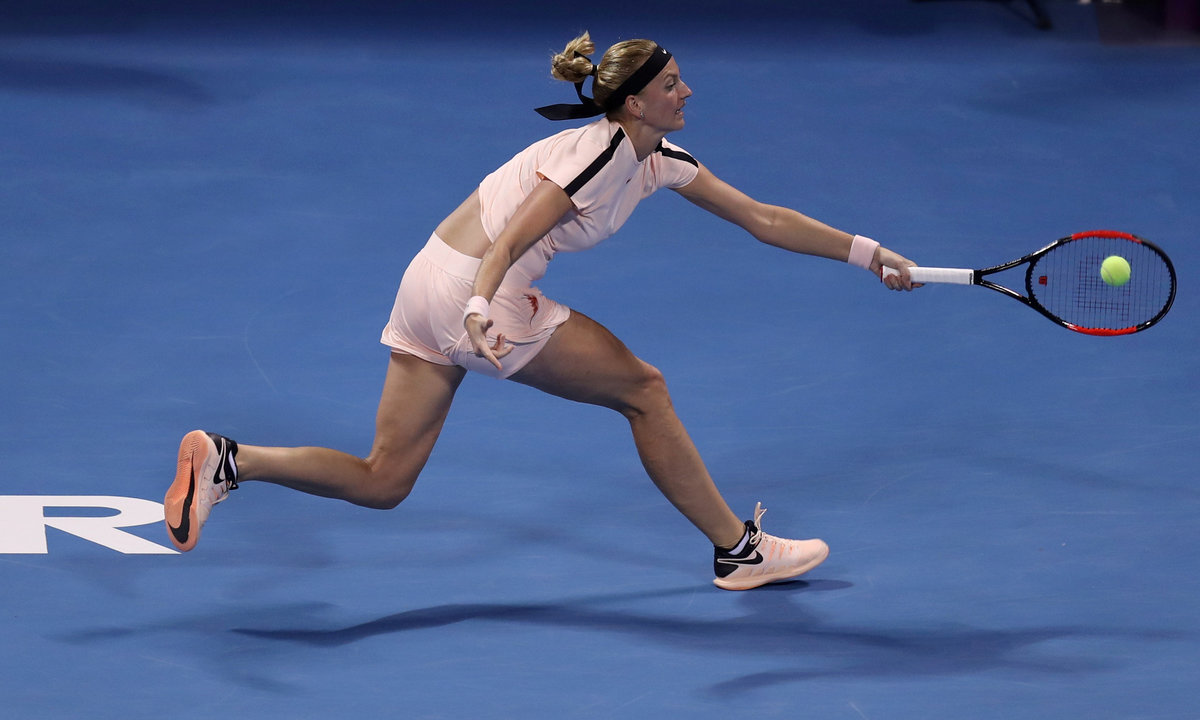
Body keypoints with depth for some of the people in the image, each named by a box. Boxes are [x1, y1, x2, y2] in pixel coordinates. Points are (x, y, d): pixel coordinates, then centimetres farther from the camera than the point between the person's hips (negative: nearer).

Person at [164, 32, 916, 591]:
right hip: (470, 289, -9)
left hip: (433, 286, 9)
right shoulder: (600, 153, -15)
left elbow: (763, 218, 15)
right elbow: (513, 239, -23)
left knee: (381, 483, 6)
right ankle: (739, 549, 11)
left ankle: (226, 461, -4)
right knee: (642, 388, 3)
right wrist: (480, 313, -38)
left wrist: (865, 251, 13)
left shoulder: (658, 159, 13)